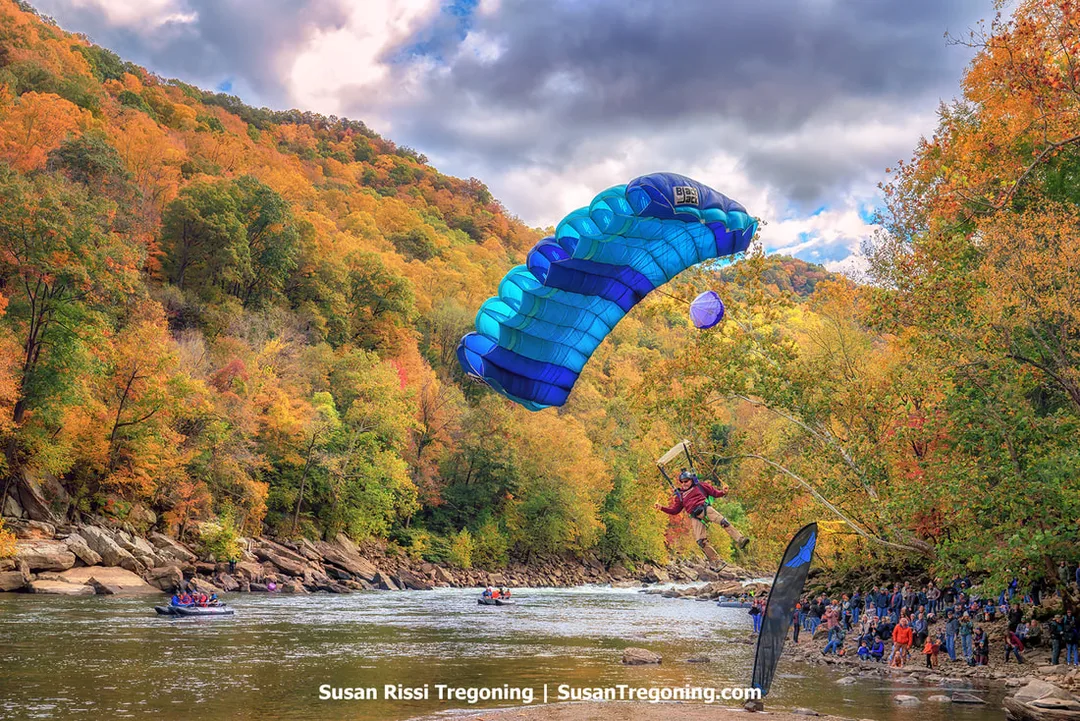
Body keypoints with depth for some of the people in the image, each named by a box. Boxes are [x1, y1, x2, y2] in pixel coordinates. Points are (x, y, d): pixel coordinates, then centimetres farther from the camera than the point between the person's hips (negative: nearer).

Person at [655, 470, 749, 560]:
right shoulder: (680, 495, 26)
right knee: (700, 541, -14)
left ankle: (740, 540, -32)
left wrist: (723, 492, -4)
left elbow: (714, 492, 17)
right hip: (695, 517, 2)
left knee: (723, 521, -29)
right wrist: (662, 508, 13)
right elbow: (674, 510, 26)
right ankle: (715, 560, -8)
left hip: (705, 508, -2)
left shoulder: (699, 486, 19)